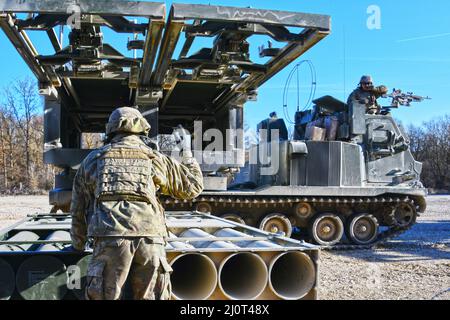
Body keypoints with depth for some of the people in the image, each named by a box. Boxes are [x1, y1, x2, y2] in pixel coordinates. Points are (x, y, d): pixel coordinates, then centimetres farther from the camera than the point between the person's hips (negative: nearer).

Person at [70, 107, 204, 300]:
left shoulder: (92, 160, 19)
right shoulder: (154, 159, 17)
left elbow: (78, 209, 22)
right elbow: (193, 185, 26)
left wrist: (78, 244, 36)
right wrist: (189, 161, 46)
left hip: (109, 238, 0)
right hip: (150, 238, 1)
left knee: (105, 296, 6)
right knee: (149, 297, 9)